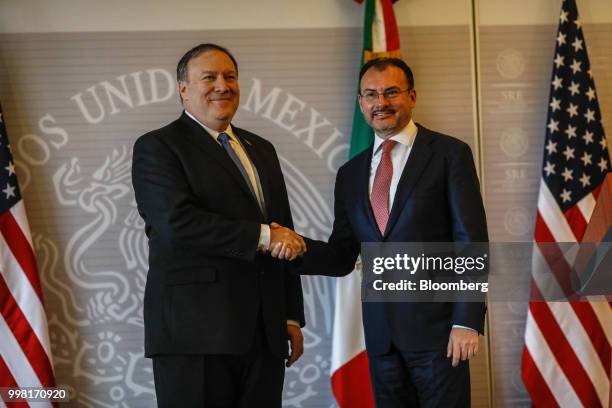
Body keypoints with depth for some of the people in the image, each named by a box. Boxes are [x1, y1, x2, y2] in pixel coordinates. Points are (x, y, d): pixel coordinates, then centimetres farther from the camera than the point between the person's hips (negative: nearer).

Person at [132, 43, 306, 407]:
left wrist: (292, 317, 15)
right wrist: (261, 236, -15)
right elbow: (177, 222, -17)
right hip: (195, 333, -5)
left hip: (264, 332, 6)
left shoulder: (261, 149, 19)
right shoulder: (157, 147, -1)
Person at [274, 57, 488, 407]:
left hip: (436, 325, -4)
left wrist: (467, 322, -14)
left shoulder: (450, 154, -2)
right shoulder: (350, 174, 12)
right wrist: (299, 247, -8)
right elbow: (342, 258, 12)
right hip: (381, 332, 5)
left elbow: (471, 242, -7)